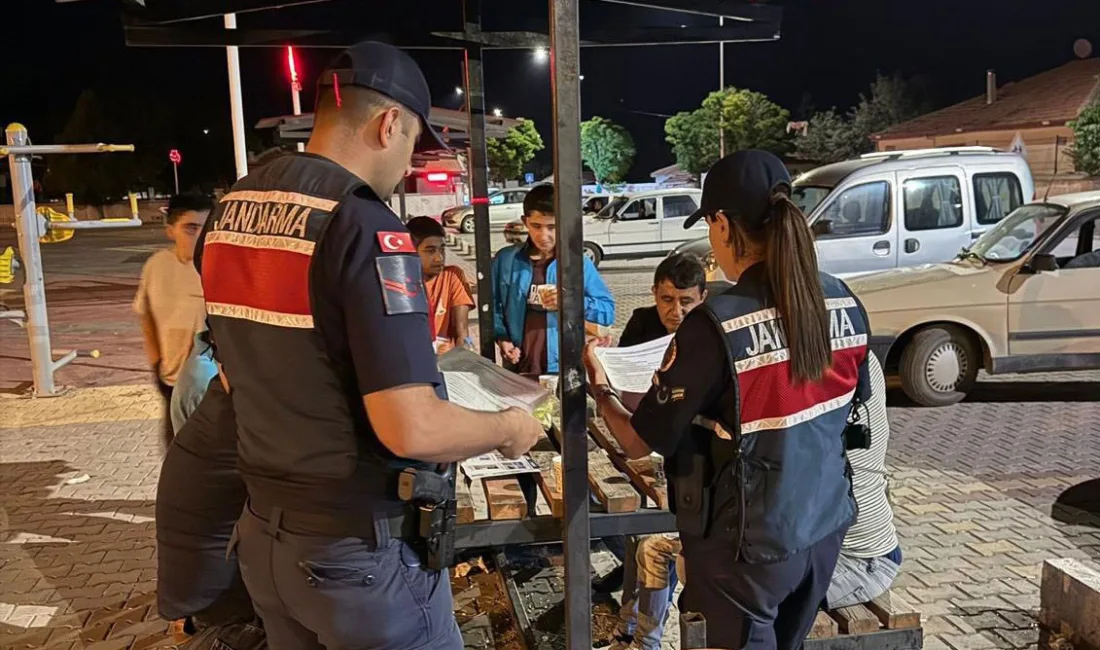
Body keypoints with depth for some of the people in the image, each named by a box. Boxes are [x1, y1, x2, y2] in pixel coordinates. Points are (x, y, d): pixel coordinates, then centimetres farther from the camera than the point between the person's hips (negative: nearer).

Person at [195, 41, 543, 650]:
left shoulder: (227, 214, 3)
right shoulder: (364, 225, -22)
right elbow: (412, 430, -27)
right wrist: (508, 428, -8)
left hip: (263, 534, 7)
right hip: (359, 549, -7)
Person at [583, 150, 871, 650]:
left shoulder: (716, 324, -25)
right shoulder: (843, 303, -6)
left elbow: (640, 442, -17)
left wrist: (598, 388, 2)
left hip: (748, 547, -6)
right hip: (824, 531, 6)